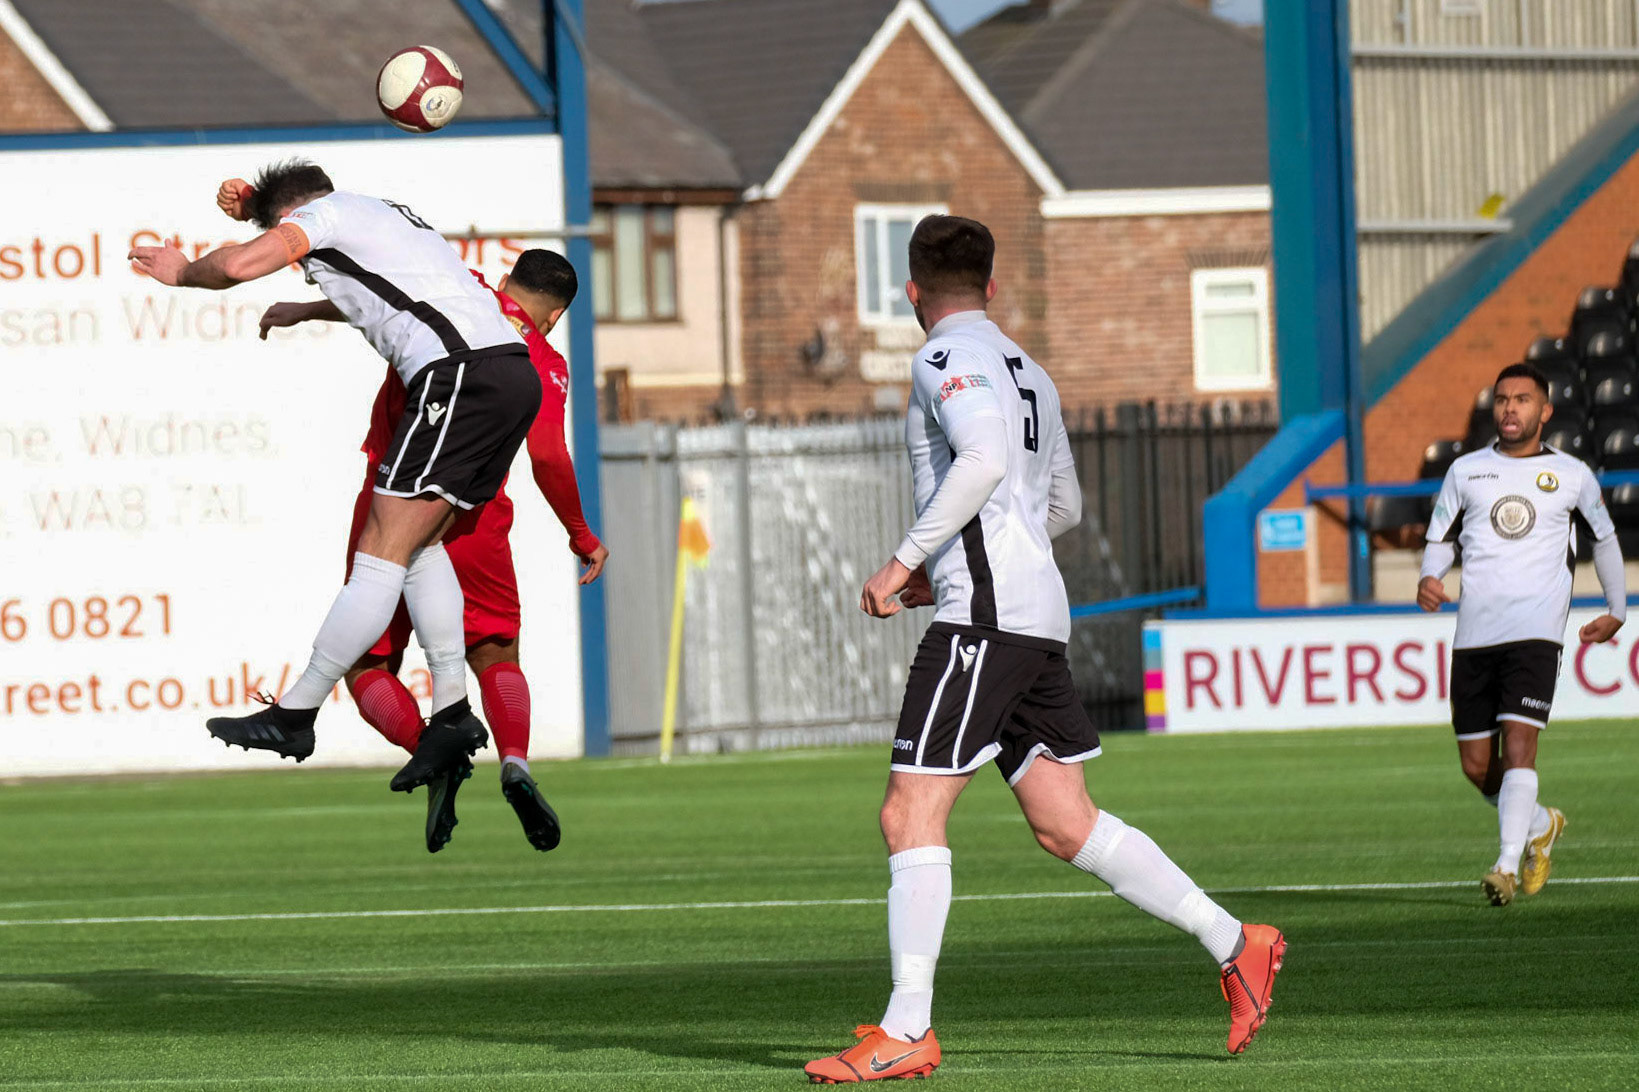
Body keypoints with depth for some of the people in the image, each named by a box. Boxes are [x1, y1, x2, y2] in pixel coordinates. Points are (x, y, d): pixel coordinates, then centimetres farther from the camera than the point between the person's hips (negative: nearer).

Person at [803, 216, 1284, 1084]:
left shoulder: (949, 357, -5)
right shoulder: (1025, 370, 22)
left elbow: (983, 460, -23)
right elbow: (1063, 504, 31)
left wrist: (905, 561, -19)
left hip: (985, 617, -9)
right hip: (1038, 612, 9)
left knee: (910, 814, -9)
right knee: (1065, 825, 10)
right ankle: (1235, 945, 7)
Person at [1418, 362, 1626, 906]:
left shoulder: (1572, 476, 7)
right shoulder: (1466, 471, 11)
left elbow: (1604, 538, 22)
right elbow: (1440, 538, 17)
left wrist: (1617, 609, 27)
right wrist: (1430, 578, -5)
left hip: (1535, 631, -3)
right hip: (1474, 633, 3)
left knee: (1518, 744, -20)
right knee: (1477, 765, 4)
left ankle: (1508, 864, -23)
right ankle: (1540, 826, 31)